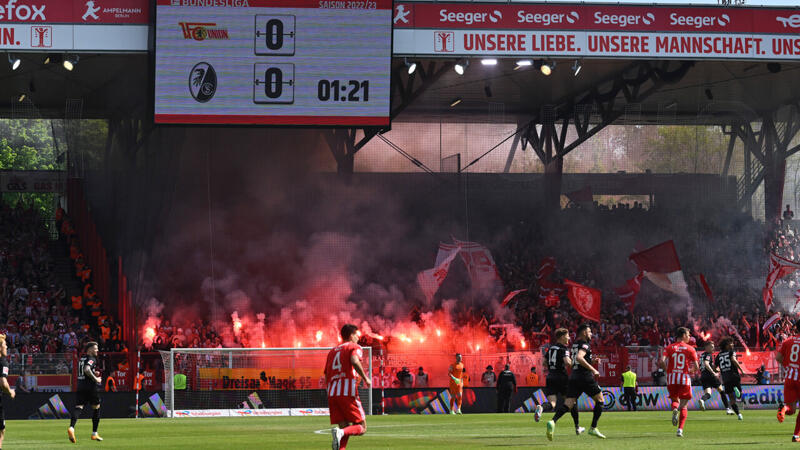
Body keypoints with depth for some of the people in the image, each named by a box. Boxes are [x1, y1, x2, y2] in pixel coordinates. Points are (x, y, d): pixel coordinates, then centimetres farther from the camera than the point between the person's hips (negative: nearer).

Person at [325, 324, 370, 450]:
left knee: (344, 428, 7)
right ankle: (340, 433, -29)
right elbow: (354, 361, -17)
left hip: (332, 394, 6)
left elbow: (326, 378, 21)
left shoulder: (333, 351, 25)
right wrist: (365, 378, -9)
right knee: (361, 427, -1)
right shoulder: (354, 347, 6)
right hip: (348, 393, -6)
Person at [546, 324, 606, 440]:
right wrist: (593, 369, -21)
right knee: (600, 400, 10)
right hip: (585, 376, -7)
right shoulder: (584, 344, -7)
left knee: (568, 404, -4)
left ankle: (553, 421, -30)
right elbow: (579, 357, -25)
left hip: (573, 377, 7)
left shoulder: (575, 344, 18)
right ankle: (593, 428, 5)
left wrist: (591, 360, 28)